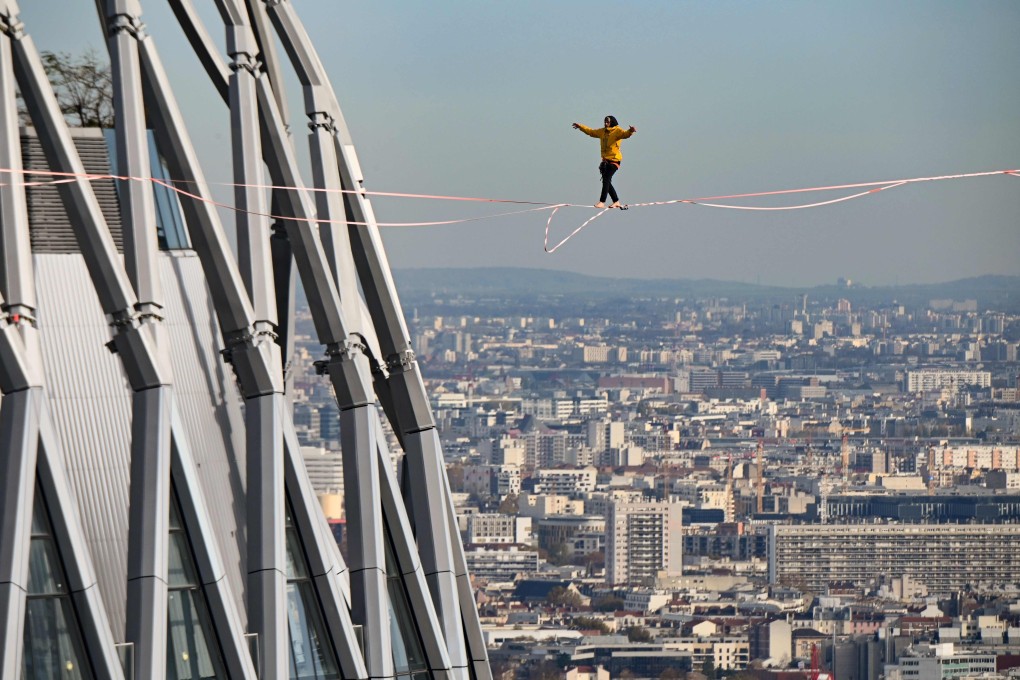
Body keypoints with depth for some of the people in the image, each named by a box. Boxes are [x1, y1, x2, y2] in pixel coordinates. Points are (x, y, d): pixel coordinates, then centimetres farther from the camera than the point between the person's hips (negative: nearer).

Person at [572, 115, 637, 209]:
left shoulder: (617, 131, -10)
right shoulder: (602, 131, 11)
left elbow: (624, 134, -30)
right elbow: (591, 131, 26)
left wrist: (630, 131, -51)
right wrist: (580, 127, 31)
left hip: (614, 160, -8)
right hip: (605, 160, 8)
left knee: (606, 180, -14)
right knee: (607, 182, 10)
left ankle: (602, 202, -12)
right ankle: (616, 202, 20)